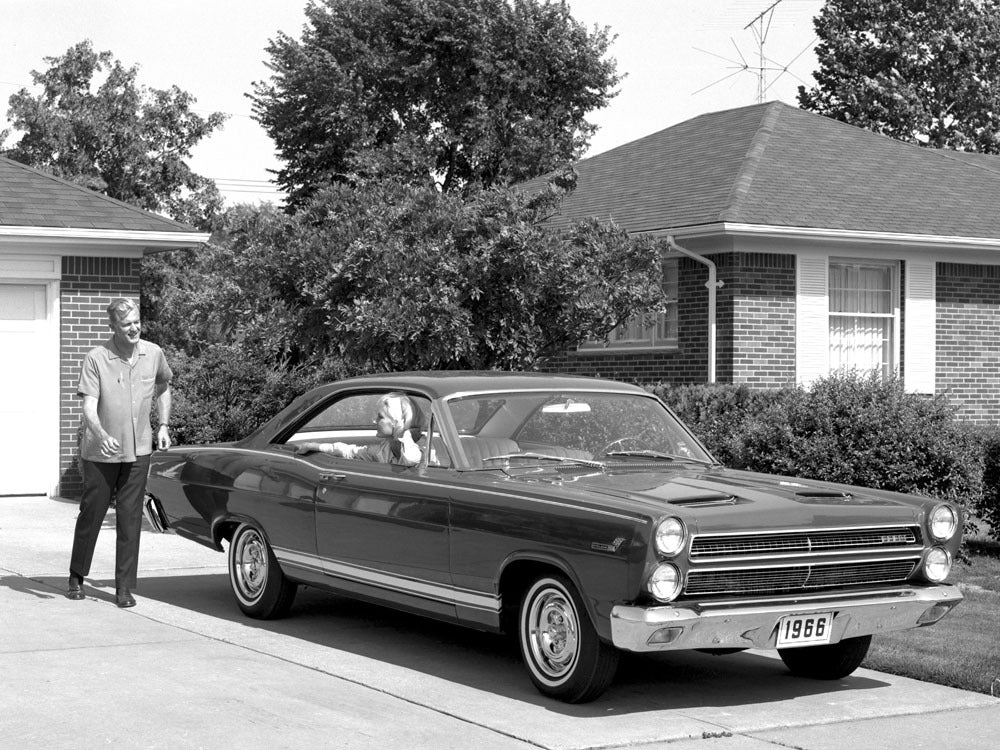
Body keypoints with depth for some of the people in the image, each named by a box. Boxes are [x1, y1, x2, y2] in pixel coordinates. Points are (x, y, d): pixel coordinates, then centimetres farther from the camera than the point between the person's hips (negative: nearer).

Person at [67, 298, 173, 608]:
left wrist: (163, 425, 12)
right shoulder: (96, 359, -13)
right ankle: (77, 577, 27)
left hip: (137, 451, 2)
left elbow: (163, 387, 20)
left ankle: (124, 586, 8)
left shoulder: (153, 354, -1)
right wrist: (102, 435, -38)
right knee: (91, 514, 8)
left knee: (130, 519, 2)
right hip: (100, 453, -2)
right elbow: (89, 407, -20)